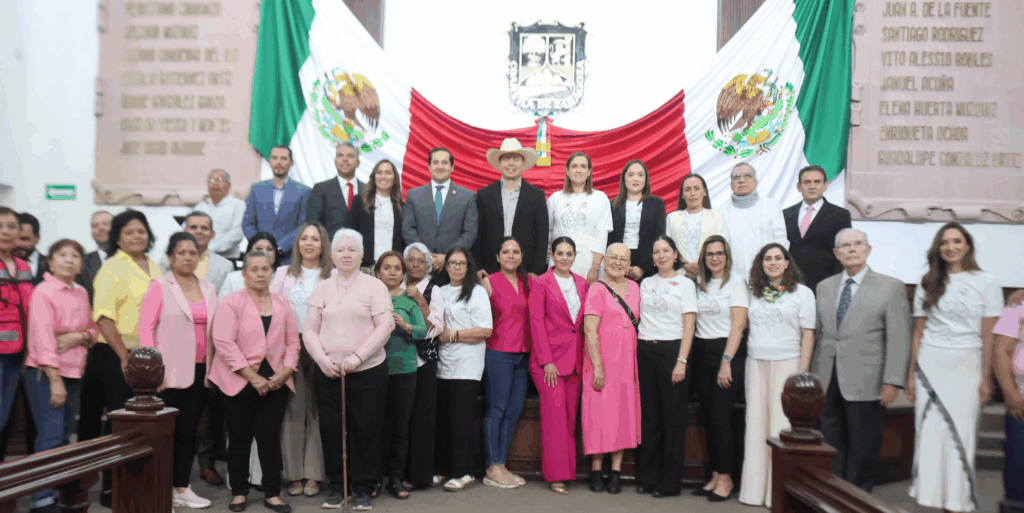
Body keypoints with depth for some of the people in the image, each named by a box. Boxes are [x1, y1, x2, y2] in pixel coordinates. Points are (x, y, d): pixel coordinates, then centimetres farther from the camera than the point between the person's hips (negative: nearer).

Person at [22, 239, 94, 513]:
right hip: (45, 372, -6)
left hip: (74, 371, 6)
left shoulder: (81, 293, 10)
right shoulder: (43, 292, -8)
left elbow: (93, 329, 17)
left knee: (65, 434, 9)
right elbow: (43, 336, -14)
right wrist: (55, 380, -18)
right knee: (51, 434, -9)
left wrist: (79, 337, -8)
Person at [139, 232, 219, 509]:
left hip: (199, 371, 5)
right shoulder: (159, 286, -2)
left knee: (189, 431, 10)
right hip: (170, 371, -4)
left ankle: (182, 488, 21)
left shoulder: (208, 289, 12)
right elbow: (146, 327, -8)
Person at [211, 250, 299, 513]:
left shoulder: (282, 304, 10)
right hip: (238, 383, -2)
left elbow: (293, 342, 11)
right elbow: (224, 343, -12)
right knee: (240, 439, 6)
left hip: (274, 383, 3)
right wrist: (253, 377, -15)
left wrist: (285, 371, -6)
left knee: (270, 437, 3)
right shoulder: (231, 303, -3)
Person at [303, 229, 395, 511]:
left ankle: (363, 488, 15)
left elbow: (385, 326, -6)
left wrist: (357, 356, -15)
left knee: (366, 429, 1)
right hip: (327, 372, 3)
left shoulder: (375, 286, 2)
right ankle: (335, 485, 22)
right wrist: (322, 358, -8)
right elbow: (309, 329, 8)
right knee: (330, 429, 6)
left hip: (368, 371, -2)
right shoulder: (322, 288, 12)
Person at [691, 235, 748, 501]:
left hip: (728, 351, -5)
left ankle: (726, 477, 7)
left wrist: (726, 361, -14)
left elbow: (739, 323, -9)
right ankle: (715, 475, 17)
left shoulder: (736, 282, -3)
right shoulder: (699, 284, 12)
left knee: (720, 417, -7)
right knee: (707, 417, 7)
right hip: (701, 352, 5)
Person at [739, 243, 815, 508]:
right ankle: (755, 489, 12)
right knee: (756, 424, 5)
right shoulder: (754, 292, 12)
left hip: (786, 364, -3)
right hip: (756, 364, 4)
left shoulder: (802, 292, 2)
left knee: (782, 426, -4)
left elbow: (808, 334, -1)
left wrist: (803, 372, -7)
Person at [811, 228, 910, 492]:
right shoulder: (824, 287, 13)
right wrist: (814, 376, 11)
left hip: (864, 383, -4)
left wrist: (892, 381, -13)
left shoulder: (891, 287, 0)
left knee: (862, 450, 6)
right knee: (832, 447, 10)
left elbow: (898, 339, -6)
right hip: (828, 382, 4)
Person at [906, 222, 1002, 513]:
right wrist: (912, 374, 6)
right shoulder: (928, 284, 9)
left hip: (966, 366, -2)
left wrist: (986, 379, -5)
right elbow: (919, 331, 9)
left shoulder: (986, 283, 1)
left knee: (960, 435, -2)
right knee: (929, 435, 1)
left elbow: (989, 336, -1)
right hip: (929, 364, 2)